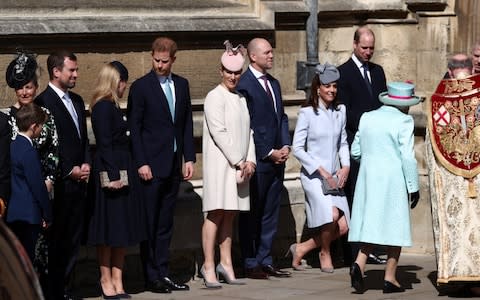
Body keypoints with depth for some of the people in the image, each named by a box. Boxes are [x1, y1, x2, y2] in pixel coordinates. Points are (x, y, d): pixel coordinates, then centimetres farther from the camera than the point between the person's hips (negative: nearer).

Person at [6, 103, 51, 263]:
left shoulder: (13, 146, 8)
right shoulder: (29, 152, -19)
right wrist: (47, 215, -6)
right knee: (27, 256, -3)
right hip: (29, 214, -9)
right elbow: (38, 185, -16)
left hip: (13, 212, 9)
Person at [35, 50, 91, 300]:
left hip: (78, 180, 8)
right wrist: (70, 171, -11)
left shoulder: (76, 101, 16)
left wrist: (86, 164, 5)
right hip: (60, 183, -8)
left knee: (73, 239, 9)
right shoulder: (43, 102, -10)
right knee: (55, 239, -3)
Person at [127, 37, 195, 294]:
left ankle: (162, 273, 13)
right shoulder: (141, 87, -5)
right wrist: (141, 163, -12)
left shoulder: (181, 85, 11)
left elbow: (187, 124, 14)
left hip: (173, 165, 5)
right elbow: (134, 128, -6)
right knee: (149, 223, -1)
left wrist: (189, 158, 7)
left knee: (166, 224, 9)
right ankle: (151, 277, 3)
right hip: (151, 166, -5)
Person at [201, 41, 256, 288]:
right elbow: (219, 133, -12)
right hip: (220, 163, -7)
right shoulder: (215, 97, -6)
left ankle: (225, 263, 11)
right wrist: (238, 161, -11)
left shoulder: (241, 98, 16)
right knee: (216, 213, -9)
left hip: (239, 164, 7)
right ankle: (209, 266, -8)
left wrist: (250, 160, 1)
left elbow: (248, 131, 15)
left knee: (229, 214, 8)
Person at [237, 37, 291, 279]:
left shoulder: (274, 83, 16)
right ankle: (251, 264, 7)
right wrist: (269, 153, -13)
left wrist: (285, 146, 3)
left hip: (276, 159, 8)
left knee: (270, 214, 11)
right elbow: (246, 127, -14)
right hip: (257, 160, -8)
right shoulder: (244, 85, -11)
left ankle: (265, 261, 17)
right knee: (251, 215, 1)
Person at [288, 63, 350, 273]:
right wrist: (322, 171, -13)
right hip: (313, 175, -5)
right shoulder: (307, 113, -7)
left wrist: (345, 167, 1)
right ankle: (324, 254, 4)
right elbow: (297, 148, -8)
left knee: (343, 226, -5)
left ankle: (302, 249, 15)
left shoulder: (340, 111, 8)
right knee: (331, 215, -25)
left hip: (335, 176, 5)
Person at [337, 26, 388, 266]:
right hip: (354, 142, -6)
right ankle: (352, 250, -4)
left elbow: (384, 103, 18)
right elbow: (344, 110, -9)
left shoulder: (377, 71, 17)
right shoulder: (344, 72, -3)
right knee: (354, 197, -5)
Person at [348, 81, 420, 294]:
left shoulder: (367, 118, 7)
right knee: (395, 226, 5)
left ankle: (359, 263, -13)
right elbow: (408, 157, -12)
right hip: (393, 181, -5)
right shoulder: (403, 121, -10)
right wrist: (413, 187, -5)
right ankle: (390, 278, 5)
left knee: (372, 224, 9)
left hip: (368, 178, 5)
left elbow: (355, 151, 11)